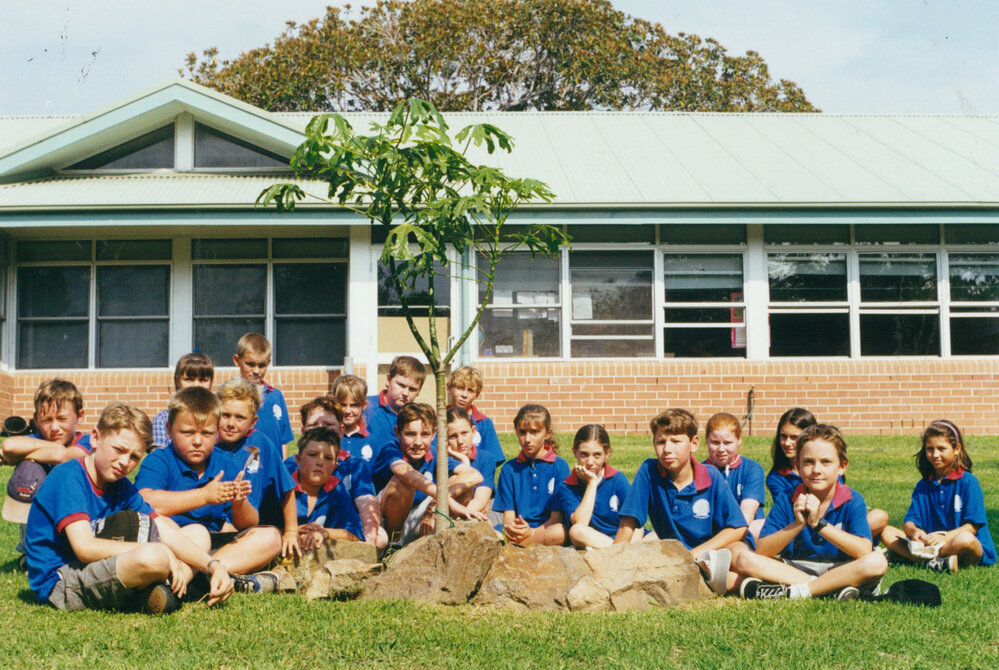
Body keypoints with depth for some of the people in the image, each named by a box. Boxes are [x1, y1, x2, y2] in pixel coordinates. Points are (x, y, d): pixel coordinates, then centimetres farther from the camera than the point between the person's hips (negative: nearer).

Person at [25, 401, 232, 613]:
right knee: (154, 557, -37)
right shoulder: (68, 477, -15)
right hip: (59, 584, -9)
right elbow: (84, 548, -25)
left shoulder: (121, 486, 10)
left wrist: (213, 565, -9)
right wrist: (153, 549, -21)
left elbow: (167, 533, 5)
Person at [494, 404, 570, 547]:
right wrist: (512, 529, -19)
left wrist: (532, 532, -22)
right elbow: (508, 513, 7)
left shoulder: (560, 466, 6)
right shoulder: (509, 468, 14)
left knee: (561, 532, -39)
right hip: (517, 532, 1)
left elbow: (557, 516, -1)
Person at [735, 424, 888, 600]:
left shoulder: (852, 501, -6)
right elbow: (761, 552, -12)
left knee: (877, 562, -30)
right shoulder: (786, 501, -3)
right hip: (793, 570, 1)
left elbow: (865, 551, -22)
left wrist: (819, 523, -27)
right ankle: (832, 588, -24)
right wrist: (797, 524, -25)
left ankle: (792, 592, -28)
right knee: (743, 558, -21)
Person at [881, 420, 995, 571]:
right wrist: (914, 531, -19)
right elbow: (909, 522, 6)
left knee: (965, 539, -40)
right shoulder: (923, 486, 12)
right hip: (930, 544, 5)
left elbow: (973, 526, -10)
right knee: (887, 532, -9)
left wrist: (944, 537, -25)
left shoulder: (968, 482, -3)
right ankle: (933, 562, -28)